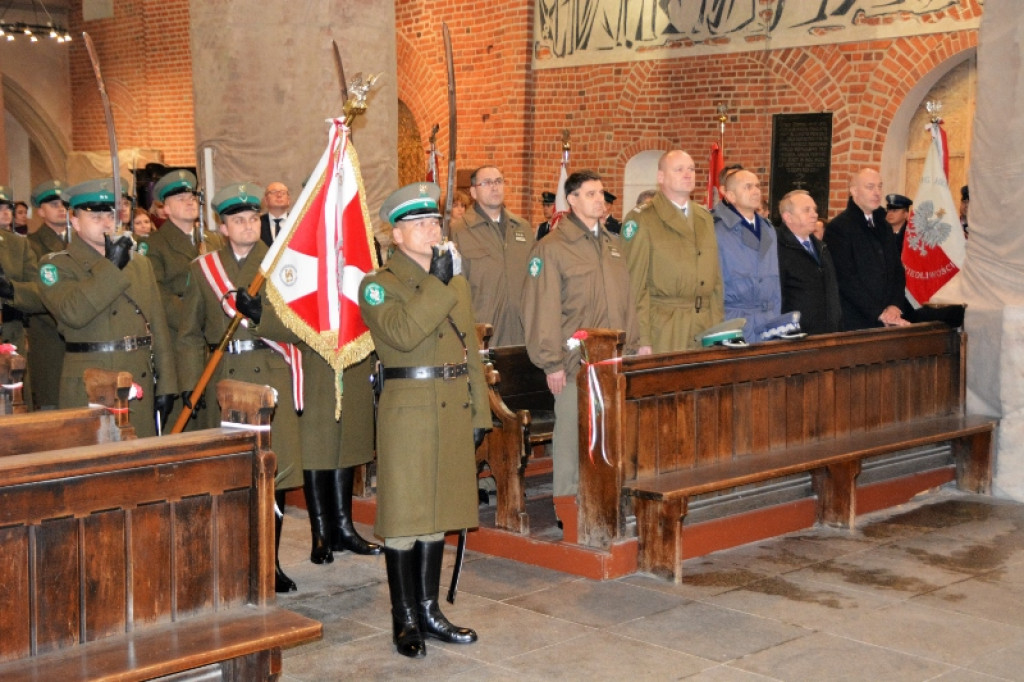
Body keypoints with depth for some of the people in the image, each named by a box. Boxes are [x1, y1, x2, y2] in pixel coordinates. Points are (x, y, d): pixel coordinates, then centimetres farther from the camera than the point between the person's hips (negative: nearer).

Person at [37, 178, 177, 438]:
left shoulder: (139, 263, 16)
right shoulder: (56, 266, 0)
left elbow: (158, 327, 13)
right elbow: (73, 313, -21)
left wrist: (166, 384, 6)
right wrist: (111, 266, -18)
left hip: (141, 387, 5)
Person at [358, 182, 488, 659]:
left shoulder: (456, 284, 16)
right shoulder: (378, 286, -4)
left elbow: (471, 351, 16)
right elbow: (403, 333, -23)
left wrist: (479, 413, 12)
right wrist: (436, 283, -18)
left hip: (454, 413, 6)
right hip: (407, 411, -6)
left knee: (439, 511, 12)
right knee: (404, 516, 0)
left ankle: (429, 611, 23)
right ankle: (405, 620, 11)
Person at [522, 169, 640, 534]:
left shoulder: (613, 244, 16)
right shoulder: (551, 248, -5)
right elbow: (542, 310, -10)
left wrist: (631, 346, 13)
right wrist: (552, 362, -13)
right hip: (575, 363, -6)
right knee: (572, 432, -2)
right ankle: (568, 507, 7)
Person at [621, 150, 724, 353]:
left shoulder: (705, 217, 17)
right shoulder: (640, 220, -4)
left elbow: (716, 277, 17)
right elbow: (635, 284, -9)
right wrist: (642, 341, -14)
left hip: (707, 328, 6)